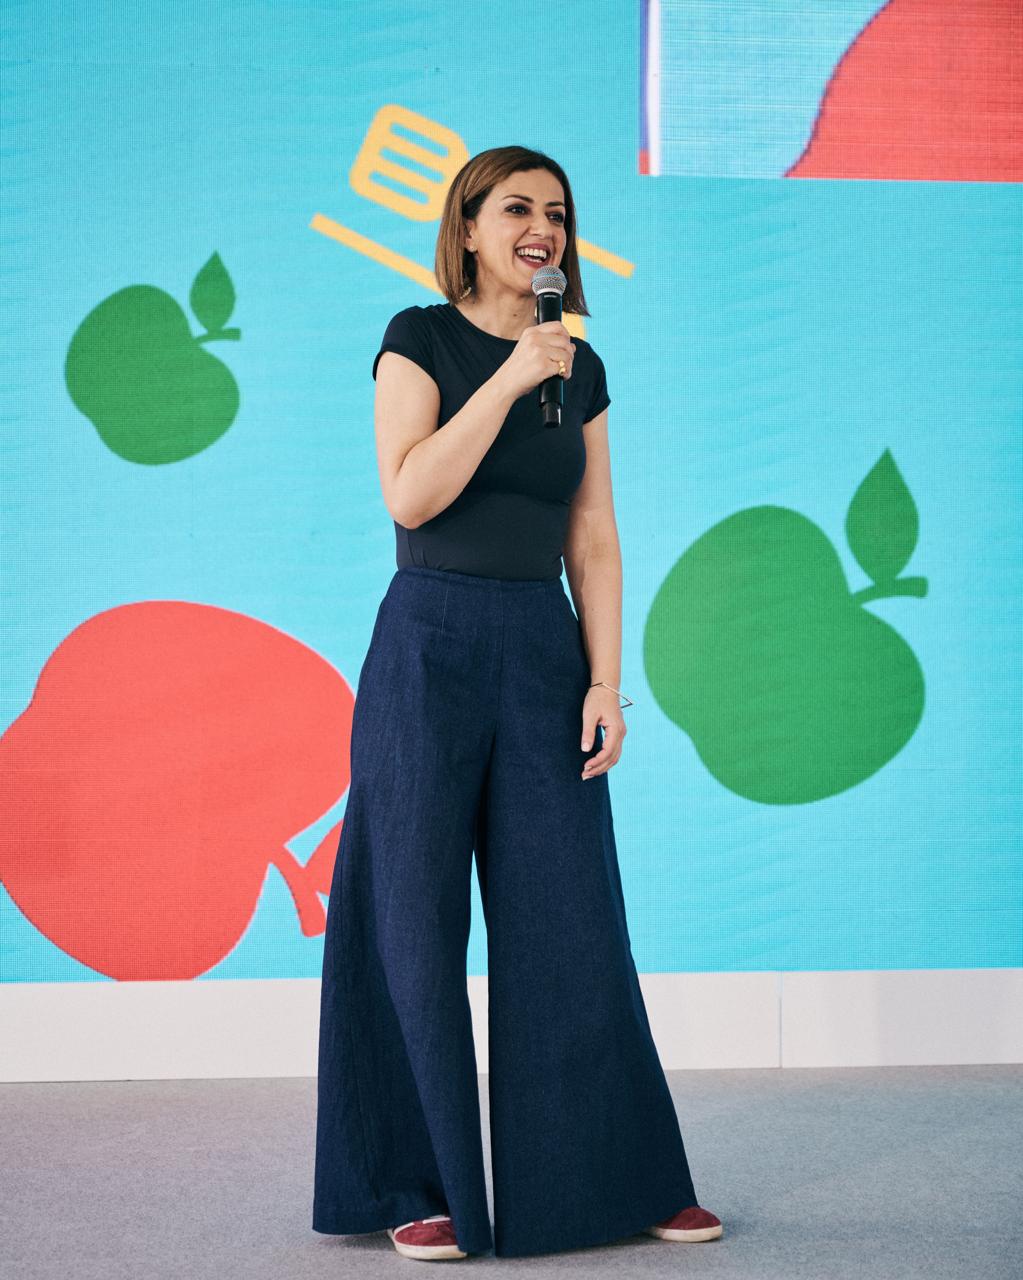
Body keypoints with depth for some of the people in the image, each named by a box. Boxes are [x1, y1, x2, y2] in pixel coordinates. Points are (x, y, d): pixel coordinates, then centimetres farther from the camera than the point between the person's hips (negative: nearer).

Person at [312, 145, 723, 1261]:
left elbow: (593, 541, 11)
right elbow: (409, 495, -12)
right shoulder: (420, 340, 0)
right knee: (416, 924, 0)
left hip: (545, 652, 4)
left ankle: (617, 1182, 13)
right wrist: (510, 378, -15)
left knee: (570, 920, 4)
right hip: (431, 648, -3)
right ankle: (419, 1190, 10)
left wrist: (606, 682, 1)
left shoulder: (581, 370, 13)